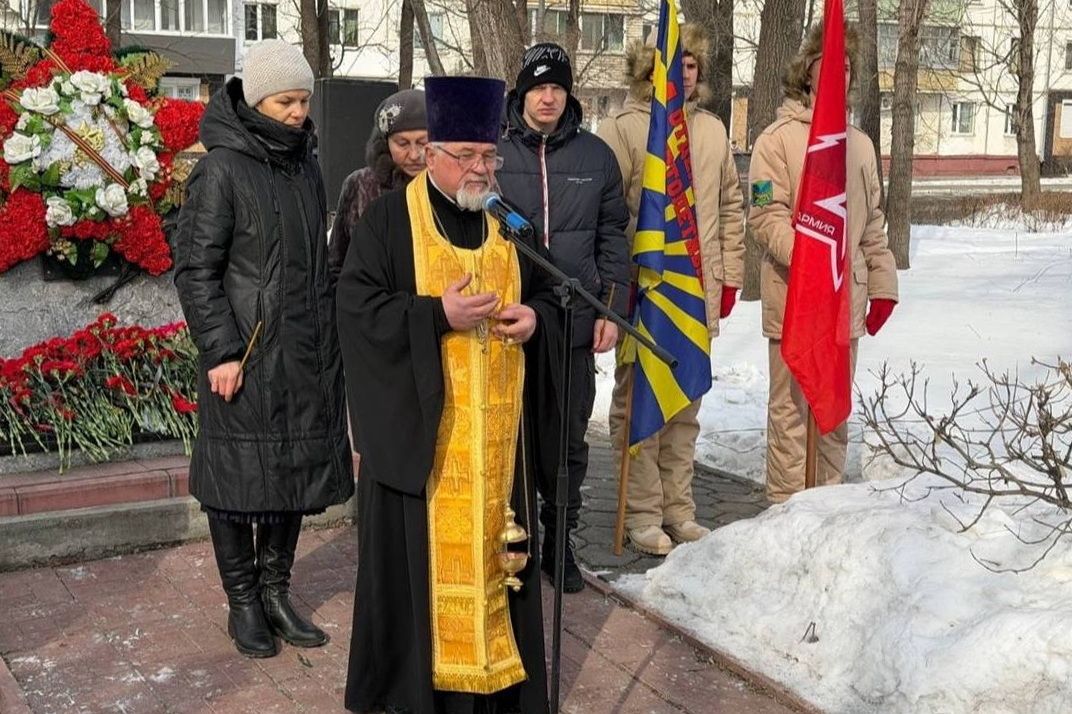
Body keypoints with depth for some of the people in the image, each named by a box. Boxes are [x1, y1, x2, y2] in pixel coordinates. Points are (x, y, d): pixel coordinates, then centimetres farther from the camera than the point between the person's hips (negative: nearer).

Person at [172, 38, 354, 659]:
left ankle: (276, 590, 26)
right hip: (248, 355, -6)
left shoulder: (305, 164, 12)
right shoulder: (222, 169, -8)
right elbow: (195, 268, -10)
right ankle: (244, 601, 18)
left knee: (298, 469, 11)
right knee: (242, 476, 3)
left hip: (308, 355, 6)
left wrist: (331, 334, 16)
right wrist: (220, 350, -15)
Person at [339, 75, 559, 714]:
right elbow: (359, 307, -10)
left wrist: (535, 319, -6)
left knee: (494, 546, 9)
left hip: (497, 430, 4)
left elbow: (546, 294, 17)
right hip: (419, 429, -4)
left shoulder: (509, 220, 10)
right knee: (423, 554, 1)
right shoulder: (389, 220, -4)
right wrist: (438, 314, -20)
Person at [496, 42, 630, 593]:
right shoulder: (494, 152, 0)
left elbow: (612, 238, 8)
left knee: (569, 439, 10)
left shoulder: (596, 156, 6)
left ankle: (559, 541, 24)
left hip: (575, 321, 2)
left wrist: (611, 310, 3)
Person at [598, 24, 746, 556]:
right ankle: (643, 514, 12)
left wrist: (729, 276, 13)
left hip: (699, 293, 5)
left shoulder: (712, 130, 12)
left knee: (686, 406, 12)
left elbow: (729, 207, 17)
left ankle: (677, 508, 23)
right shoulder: (622, 130, -5)